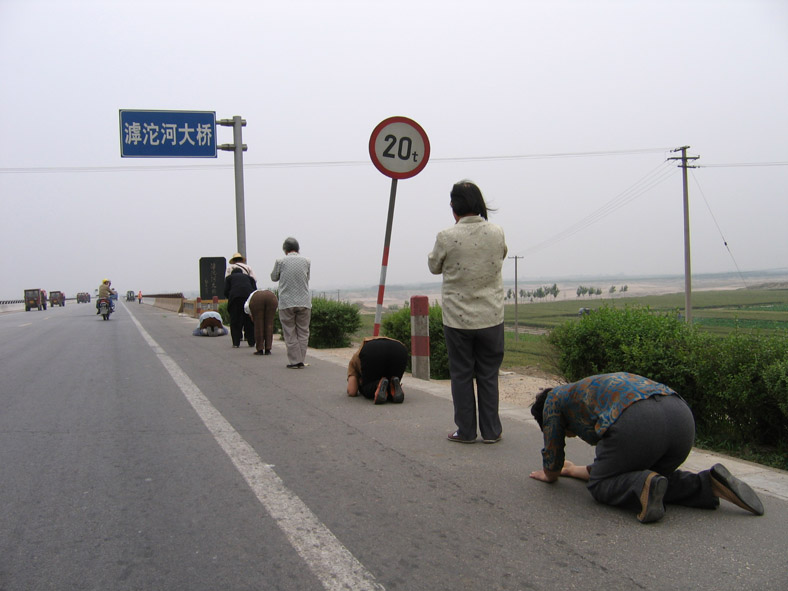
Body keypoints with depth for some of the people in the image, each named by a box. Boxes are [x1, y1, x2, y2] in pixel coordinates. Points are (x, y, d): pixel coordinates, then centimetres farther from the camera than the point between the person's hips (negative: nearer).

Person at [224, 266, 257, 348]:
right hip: (249, 296, 2)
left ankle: (236, 343, 5)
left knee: (235, 321, 8)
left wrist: (229, 298, 30)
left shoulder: (229, 277, 25)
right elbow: (255, 290, 15)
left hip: (235, 298, -2)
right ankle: (251, 342, 14)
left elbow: (226, 291, 12)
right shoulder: (249, 277, 29)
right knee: (250, 321, 12)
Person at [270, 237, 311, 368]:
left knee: (290, 333, 5)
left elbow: (274, 277, 10)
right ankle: (301, 361, 11)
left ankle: (294, 361, 5)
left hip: (286, 303, -2)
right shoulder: (306, 261, 3)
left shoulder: (280, 261, -3)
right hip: (304, 302, 2)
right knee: (303, 332, 10)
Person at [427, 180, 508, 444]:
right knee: (488, 375, 12)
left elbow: (434, 266, 4)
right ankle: (491, 431, 17)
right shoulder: (497, 233, -4)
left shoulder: (447, 237, -13)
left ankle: (466, 431, 16)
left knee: (461, 375, 10)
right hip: (491, 318, 2)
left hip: (457, 319, -2)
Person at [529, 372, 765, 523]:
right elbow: (611, 467, 48)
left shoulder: (554, 399, 25)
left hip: (635, 422, -7)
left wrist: (549, 474, 50)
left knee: (600, 485, 13)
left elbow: (553, 456, 29)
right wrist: (573, 470, 63)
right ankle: (708, 484, 7)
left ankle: (644, 487, -15)